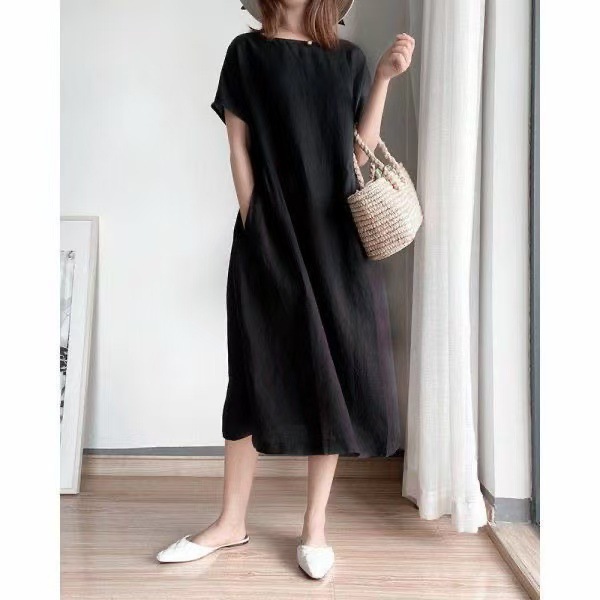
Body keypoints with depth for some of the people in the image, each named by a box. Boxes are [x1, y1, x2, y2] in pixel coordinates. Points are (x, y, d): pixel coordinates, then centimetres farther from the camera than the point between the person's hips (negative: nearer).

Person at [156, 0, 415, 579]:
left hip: (339, 238, 2)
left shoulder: (348, 59, 14)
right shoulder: (247, 52, 9)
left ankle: (315, 524, 18)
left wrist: (384, 78, 1)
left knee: (335, 377, 2)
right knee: (257, 375, 3)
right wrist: (255, 227, -6)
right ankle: (232, 521, 20)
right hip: (269, 238, -2)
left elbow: (362, 153, 7)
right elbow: (239, 151, 2)